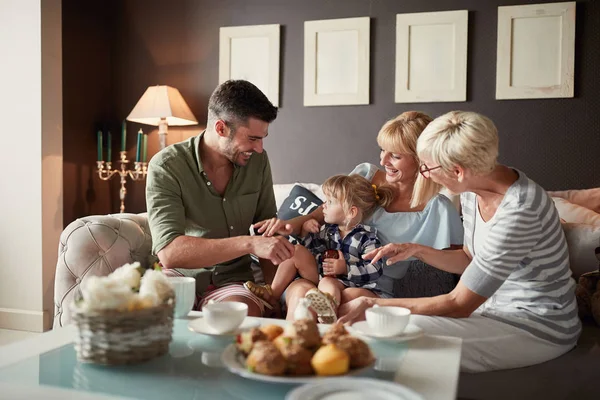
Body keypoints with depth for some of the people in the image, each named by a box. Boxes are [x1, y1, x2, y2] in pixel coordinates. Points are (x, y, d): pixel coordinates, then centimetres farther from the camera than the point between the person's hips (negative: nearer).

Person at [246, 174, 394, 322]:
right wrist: (306, 231, 3)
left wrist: (345, 268, -23)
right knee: (297, 251, 0)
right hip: (323, 276, 7)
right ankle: (273, 293, 2)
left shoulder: (367, 238, -12)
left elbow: (375, 270, -18)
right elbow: (309, 248, 23)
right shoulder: (327, 230, 7)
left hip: (348, 285, -6)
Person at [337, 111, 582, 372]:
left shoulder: (518, 211, -31)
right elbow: (470, 260, 12)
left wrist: (373, 305, -22)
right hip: (498, 305, 8)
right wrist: (416, 250, -4)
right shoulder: (473, 190, -4)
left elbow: (458, 304, -25)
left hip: (542, 327, -8)